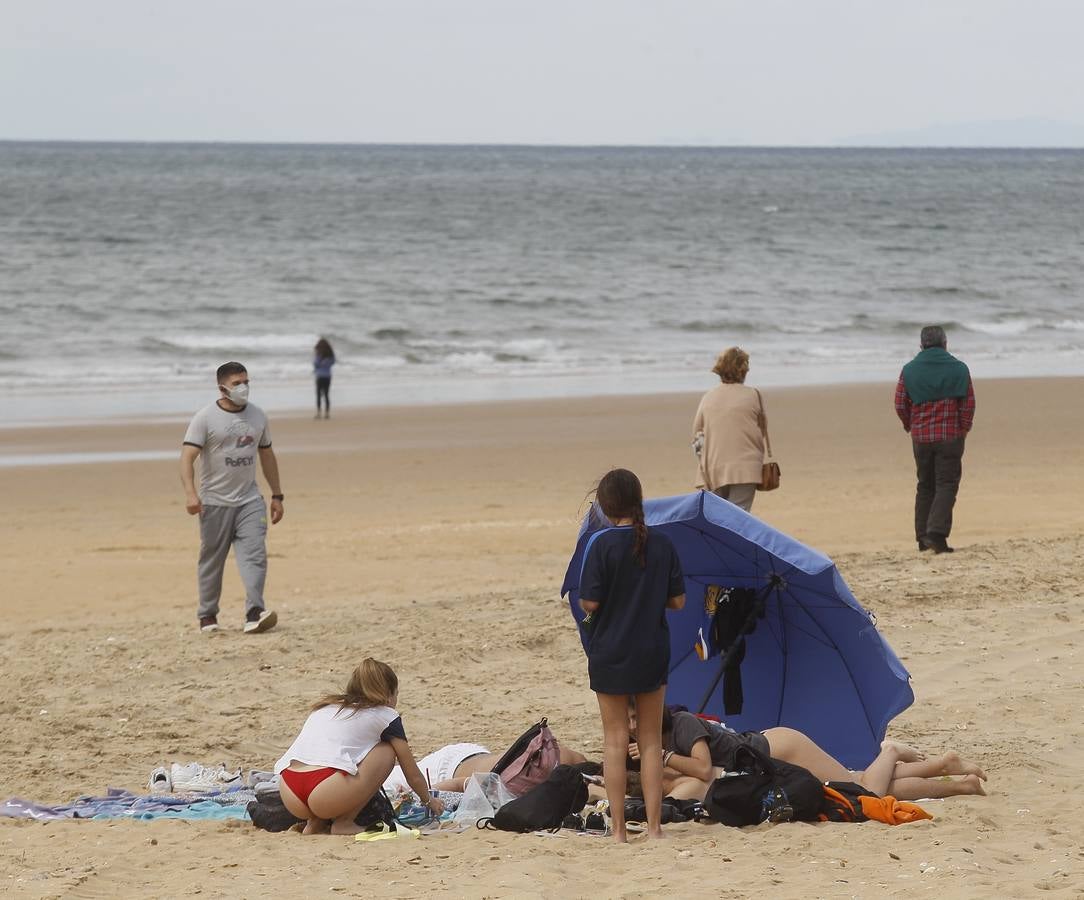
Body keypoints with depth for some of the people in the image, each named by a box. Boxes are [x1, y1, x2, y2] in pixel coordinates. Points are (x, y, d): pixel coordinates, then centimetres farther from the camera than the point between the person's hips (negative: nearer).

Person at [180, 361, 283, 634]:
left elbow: (267, 456, 18)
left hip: (249, 500, 3)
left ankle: (254, 613, -23)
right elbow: (187, 456, -16)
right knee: (212, 560, 6)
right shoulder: (206, 418, -8)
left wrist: (277, 496, 16)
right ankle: (207, 616, 19)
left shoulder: (258, 416, 8)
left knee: (255, 554, -14)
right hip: (215, 502, -3)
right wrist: (190, 493, -31)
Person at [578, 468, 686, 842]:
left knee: (615, 741, 5)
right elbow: (677, 601, 2)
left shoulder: (603, 544, -13)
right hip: (653, 653, 3)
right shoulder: (662, 545, -2)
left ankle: (618, 828, 3)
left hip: (610, 653, -3)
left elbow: (590, 602, -15)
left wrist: (587, 606, 8)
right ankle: (654, 825, 9)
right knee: (651, 740, 11)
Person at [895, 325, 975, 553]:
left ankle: (923, 537, 14)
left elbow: (900, 405, 1)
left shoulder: (909, 370, 1)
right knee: (947, 484, -2)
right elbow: (968, 404, -5)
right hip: (951, 436, -3)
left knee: (925, 485, 14)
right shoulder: (959, 369, -3)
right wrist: (963, 430, 7)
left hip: (920, 437, 3)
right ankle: (937, 533, -19)